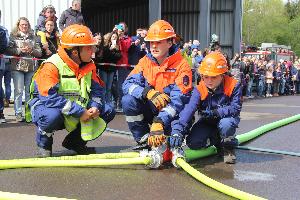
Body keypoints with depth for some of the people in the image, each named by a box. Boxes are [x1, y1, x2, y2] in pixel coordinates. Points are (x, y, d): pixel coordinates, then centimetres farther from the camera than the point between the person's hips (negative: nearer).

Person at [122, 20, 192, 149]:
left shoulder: (181, 66, -17)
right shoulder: (145, 61, -2)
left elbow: (178, 100, -26)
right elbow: (127, 84, -14)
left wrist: (159, 122, -40)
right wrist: (148, 92, -35)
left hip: (171, 114, -4)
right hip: (150, 110, 4)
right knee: (128, 100, -22)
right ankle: (144, 141, -6)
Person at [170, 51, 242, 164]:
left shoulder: (233, 86, -20)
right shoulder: (199, 90, -18)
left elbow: (235, 108, -22)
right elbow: (189, 109, -31)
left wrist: (216, 112, -34)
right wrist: (178, 130, -45)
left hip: (226, 118, -2)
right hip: (207, 122, 3)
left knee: (226, 124, -39)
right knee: (193, 143, -18)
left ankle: (228, 148, -5)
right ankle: (218, 142, 13)